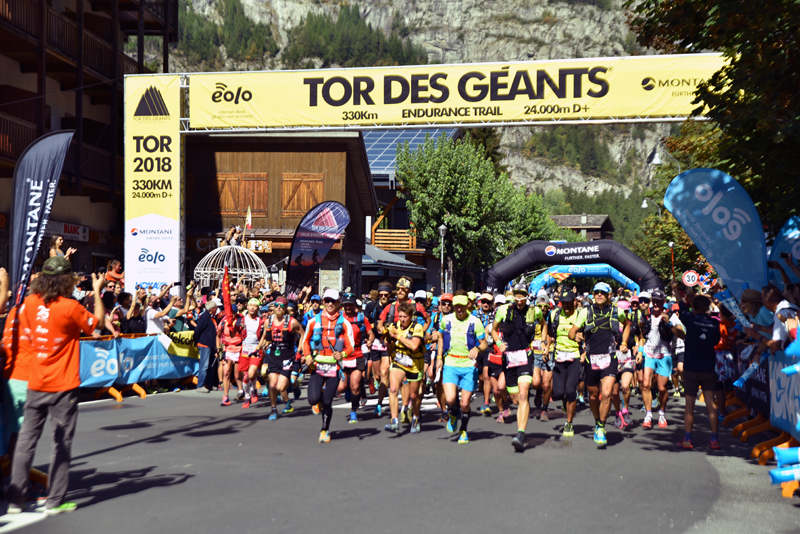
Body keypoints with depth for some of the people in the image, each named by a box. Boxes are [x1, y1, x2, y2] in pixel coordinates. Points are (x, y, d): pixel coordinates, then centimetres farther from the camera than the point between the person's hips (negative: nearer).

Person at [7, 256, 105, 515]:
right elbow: (98, 320, 1)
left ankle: (15, 500, 14)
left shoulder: (29, 303, -1)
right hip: (63, 387, -4)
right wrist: (97, 291, 10)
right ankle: (55, 501, 9)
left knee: (26, 440, 10)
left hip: (35, 385, 5)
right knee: (61, 443, 5)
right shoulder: (70, 308, -14)